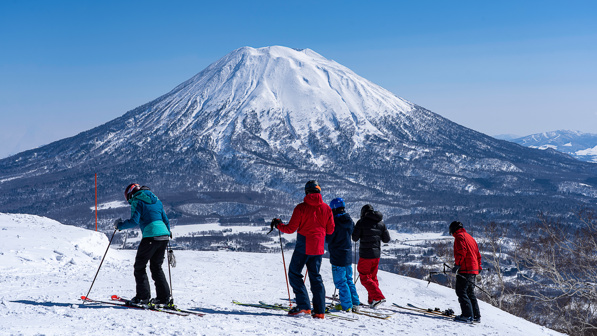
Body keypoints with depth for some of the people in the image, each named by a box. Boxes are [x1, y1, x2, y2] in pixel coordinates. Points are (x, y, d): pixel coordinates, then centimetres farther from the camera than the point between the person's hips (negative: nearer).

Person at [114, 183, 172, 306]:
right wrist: (168, 234, 31)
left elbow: (134, 221, -11)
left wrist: (120, 225, 3)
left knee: (139, 267, 5)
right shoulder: (156, 200, 22)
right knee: (156, 267, 16)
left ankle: (143, 297, 1)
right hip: (164, 236, 7)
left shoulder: (137, 201, 0)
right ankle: (164, 297, 11)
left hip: (151, 236, -7)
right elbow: (165, 220, 22)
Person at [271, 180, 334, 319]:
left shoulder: (301, 208, -10)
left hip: (303, 247, -5)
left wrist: (278, 224, 9)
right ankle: (319, 311, 8)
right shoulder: (326, 208, 2)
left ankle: (304, 306, -4)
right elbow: (330, 230, 8)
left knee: (294, 273, 7)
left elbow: (291, 228, -9)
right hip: (318, 249, 5)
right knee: (315, 276, 13)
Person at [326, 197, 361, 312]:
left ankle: (347, 306, 0)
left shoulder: (335, 222, -19)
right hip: (348, 256, 7)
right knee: (349, 280, 17)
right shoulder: (349, 221, 3)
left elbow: (328, 239, -14)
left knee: (341, 282, 0)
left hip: (338, 257, -7)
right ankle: (355, 303, 19)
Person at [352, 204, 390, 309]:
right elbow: (387, 239, 8)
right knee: (373, 277, 19)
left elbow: (355, 238, -7)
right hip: (377, 254, 6)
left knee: (365, 278, 1)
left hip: (365, 254, -6)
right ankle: (372, 300, 22)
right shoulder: (381, 223, 6)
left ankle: (378, 297, -13)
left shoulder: (362, 222, -10)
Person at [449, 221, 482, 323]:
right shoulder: (470, 237, 24)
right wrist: (478, 267, 26)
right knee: (470, 293, 15)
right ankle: (476, 316, 14)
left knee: (461, 292, -8)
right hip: (473, 270, 9)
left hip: (465, 270, -9)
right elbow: (478, 254, 23)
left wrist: (457, 265, -20)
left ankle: (467, 315, -15)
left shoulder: (459, 236, -4)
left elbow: (462, 252, -19)